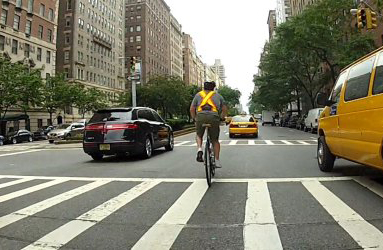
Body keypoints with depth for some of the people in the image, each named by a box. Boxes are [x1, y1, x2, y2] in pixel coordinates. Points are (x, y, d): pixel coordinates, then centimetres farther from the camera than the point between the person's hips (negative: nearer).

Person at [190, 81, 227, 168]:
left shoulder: (198, 95, 24)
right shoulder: (218, 95, 25)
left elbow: (192, 109, 16)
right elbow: (225, 109, 19)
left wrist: (194, 118, 28)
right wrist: (221, 118, 31)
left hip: (201, 116, 0)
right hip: (213, 117, 0)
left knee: (199, 135, 25)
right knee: (215, 140, 12)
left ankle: (199, 149, 1)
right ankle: (217, 161, 11)